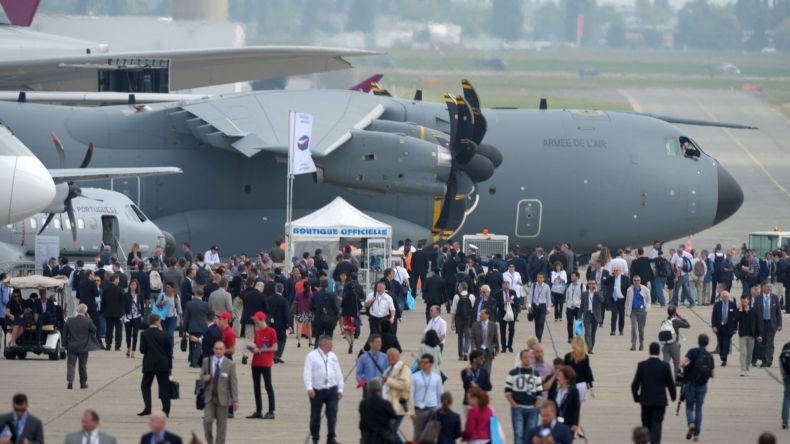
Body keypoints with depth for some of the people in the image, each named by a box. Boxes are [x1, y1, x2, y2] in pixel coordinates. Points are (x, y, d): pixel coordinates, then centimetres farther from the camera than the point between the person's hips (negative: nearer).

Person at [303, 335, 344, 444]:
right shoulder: (312, 356, -4)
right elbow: (307, 373, -11)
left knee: (332, 414, -7)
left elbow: (338, 373, 14)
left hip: (332, 390, 3)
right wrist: (309, 388, -22)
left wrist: (340, 389, 10)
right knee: (315, 416, 6)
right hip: (317, 390, -3)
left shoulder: (333, 356, 12)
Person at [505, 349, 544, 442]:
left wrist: (537, 406, -2)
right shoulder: (513, 373, 3)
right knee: (519, 434, -8)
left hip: (532, 409, 3)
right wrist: (514, 404, -9)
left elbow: (540, 393, 12)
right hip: (517, 408, -3)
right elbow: (507, 391, 3)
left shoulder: (536, 374, 11)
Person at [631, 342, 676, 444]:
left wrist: (636, 397, 14)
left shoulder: (642, 365, -6)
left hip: (646, 401, 1)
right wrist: (673, 396, 18)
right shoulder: (665, 366, -8)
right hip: (660, 401, -1)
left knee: (647, 426, 14)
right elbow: (671, 384, -1)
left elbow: (635, 385, -4)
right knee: (656, 426, -1)